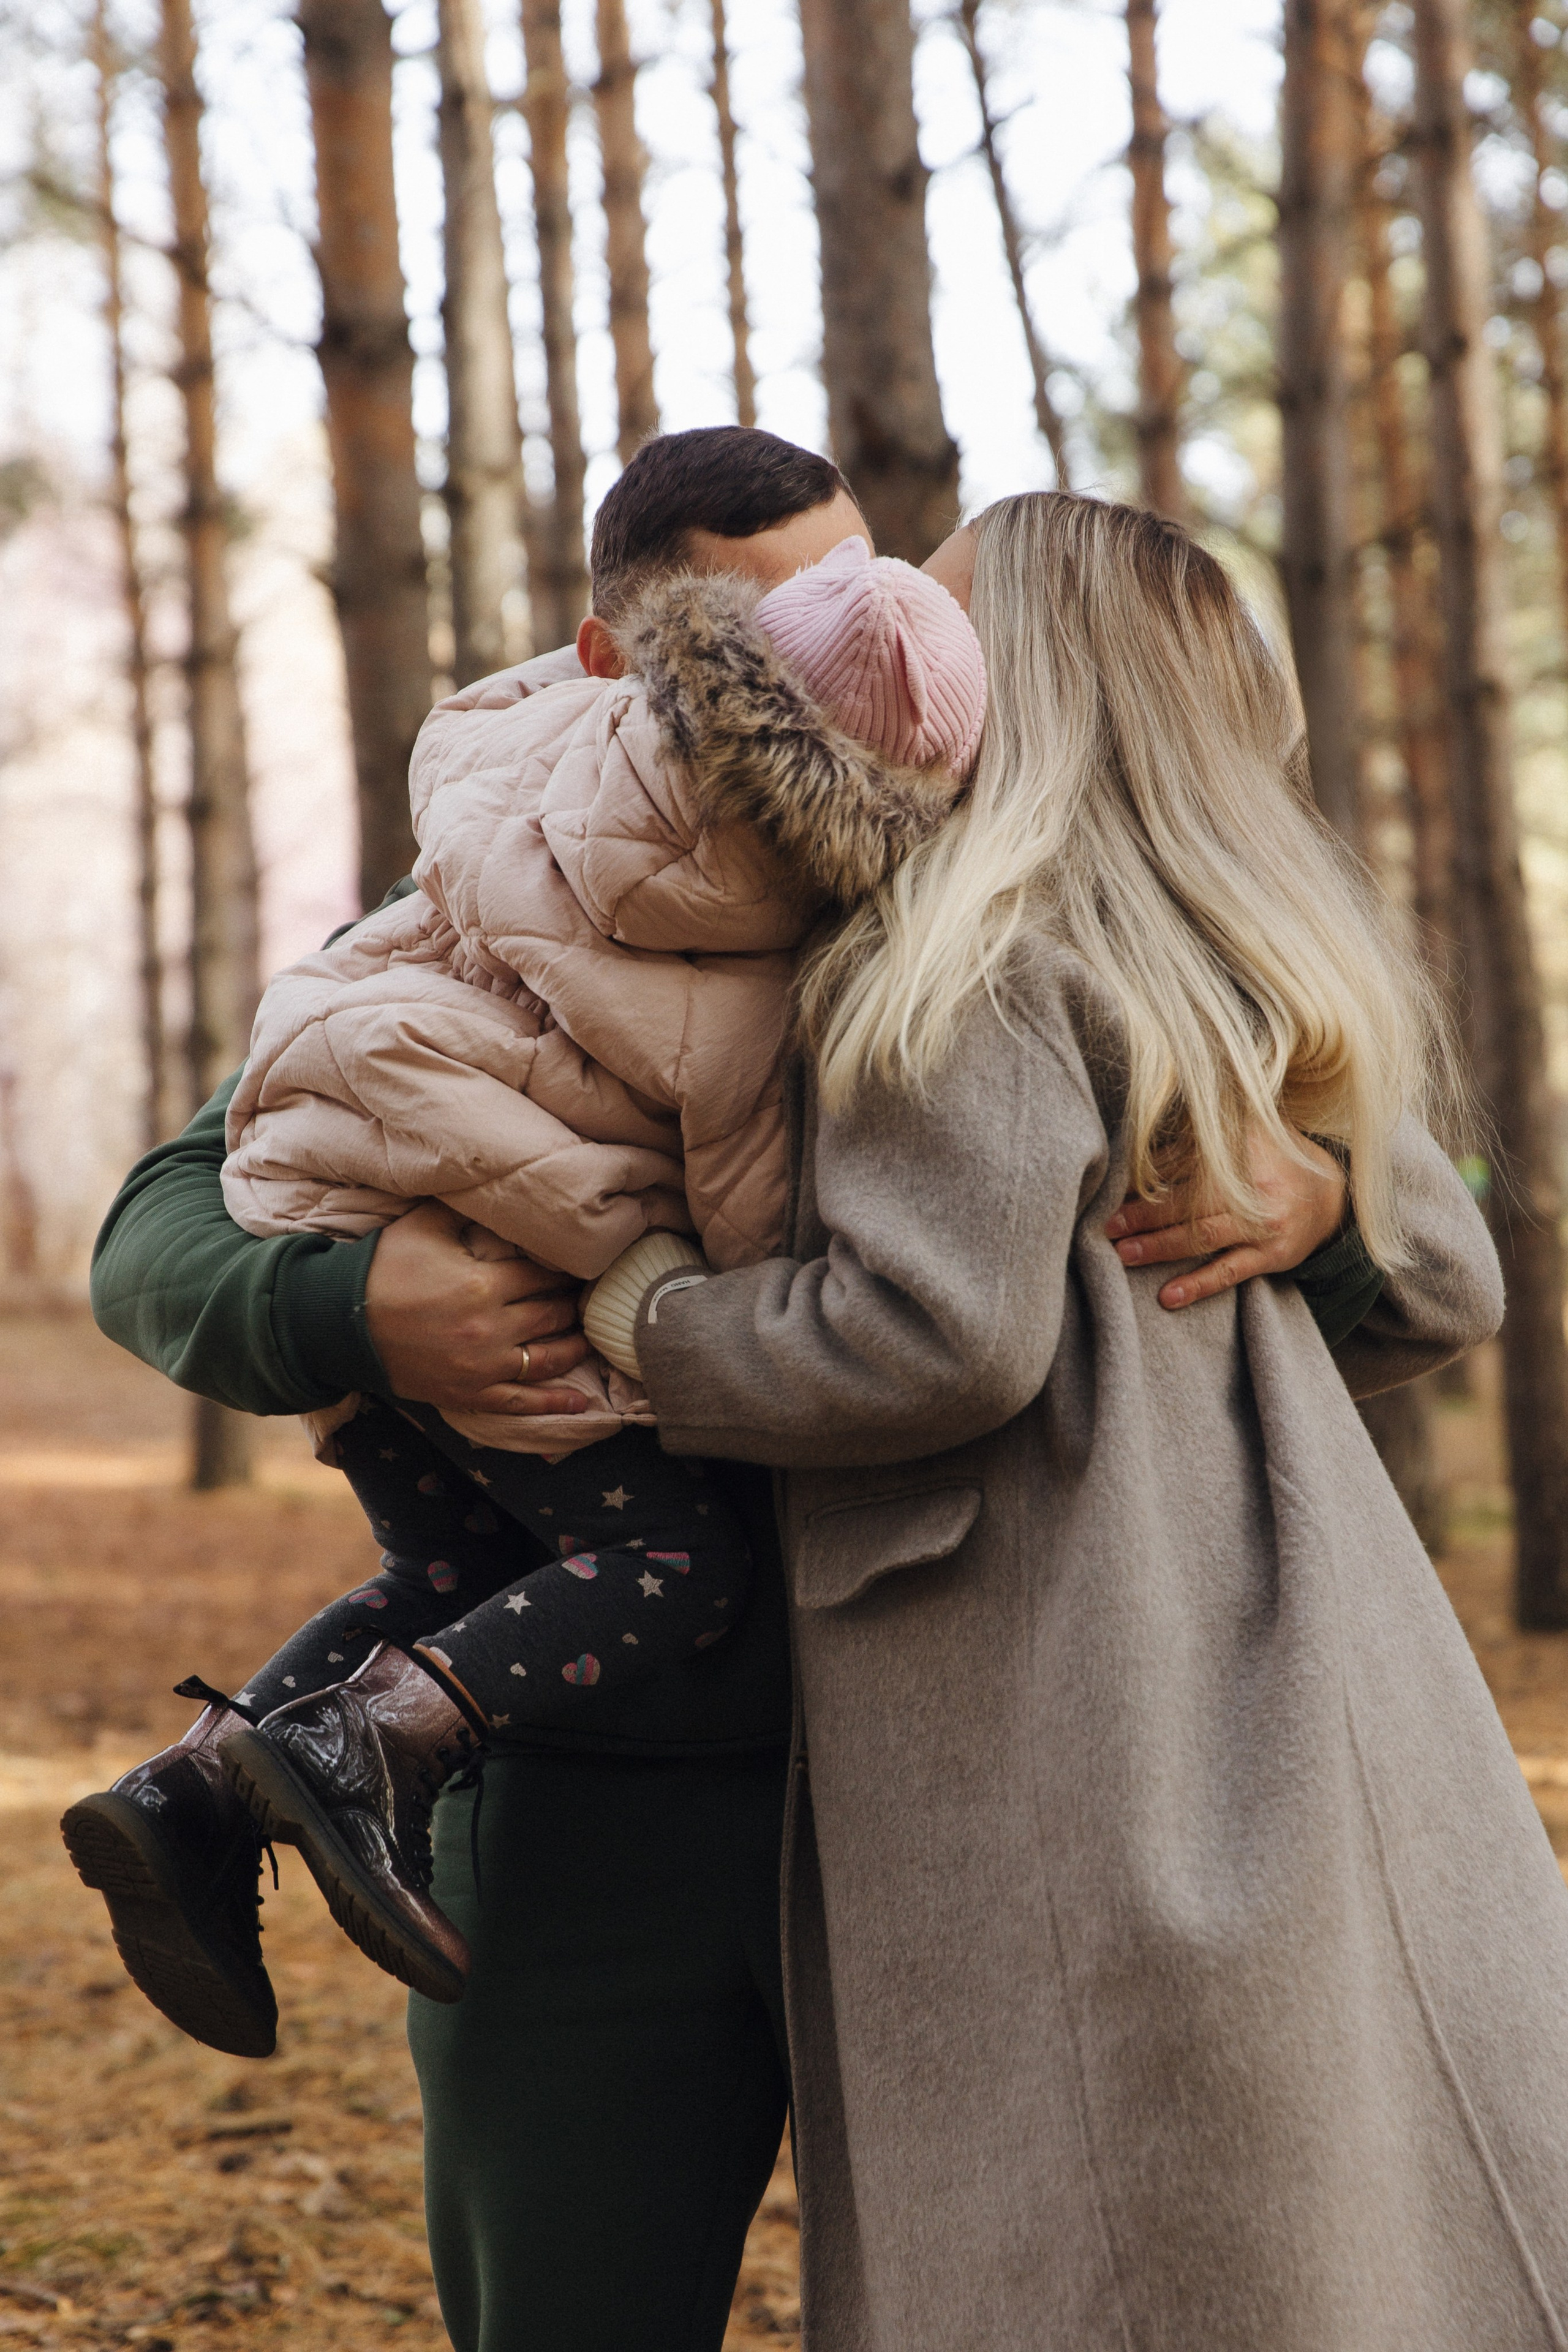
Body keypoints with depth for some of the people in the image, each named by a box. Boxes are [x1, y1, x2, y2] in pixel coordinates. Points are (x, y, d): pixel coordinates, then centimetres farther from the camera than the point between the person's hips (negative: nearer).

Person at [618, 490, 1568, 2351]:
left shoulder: (973, 959, -12)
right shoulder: (1252, 973, 15)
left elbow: (940, 1332, -20)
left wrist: (613, 1338, -10)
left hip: (1072, 1738, -8)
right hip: (1295, 1691, 9)